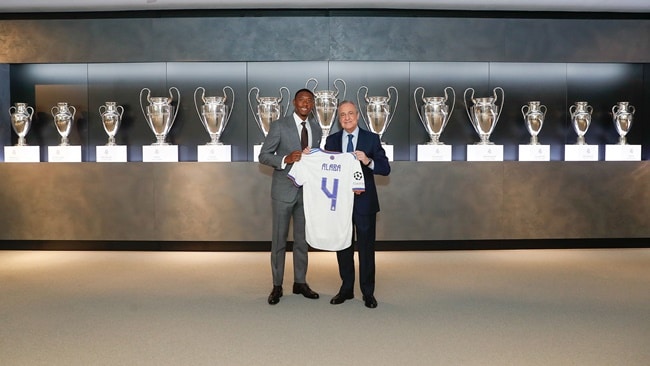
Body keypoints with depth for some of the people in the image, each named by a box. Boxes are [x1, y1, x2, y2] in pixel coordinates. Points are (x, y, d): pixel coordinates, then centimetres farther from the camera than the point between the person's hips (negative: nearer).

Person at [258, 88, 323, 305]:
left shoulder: (316, 129, 9)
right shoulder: (279, 126, -6)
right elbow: (263, 156, -7)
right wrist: (285, 160, -23)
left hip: (306, 190, 5)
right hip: (284, 190, -4)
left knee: (302, 238, 12)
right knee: (279, 239, 3)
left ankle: (300, 282, 24)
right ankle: (277, 286, 15)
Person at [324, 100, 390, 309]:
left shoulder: (371, 139, -1)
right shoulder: (331, 140, 7)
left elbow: (386, 169, -7)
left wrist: (368, 161, -25)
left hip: (364, 202, -2)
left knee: (366, 248, 4)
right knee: (343, 247, 11)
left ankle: (368, 293, 16)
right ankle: (346, 289, 26)